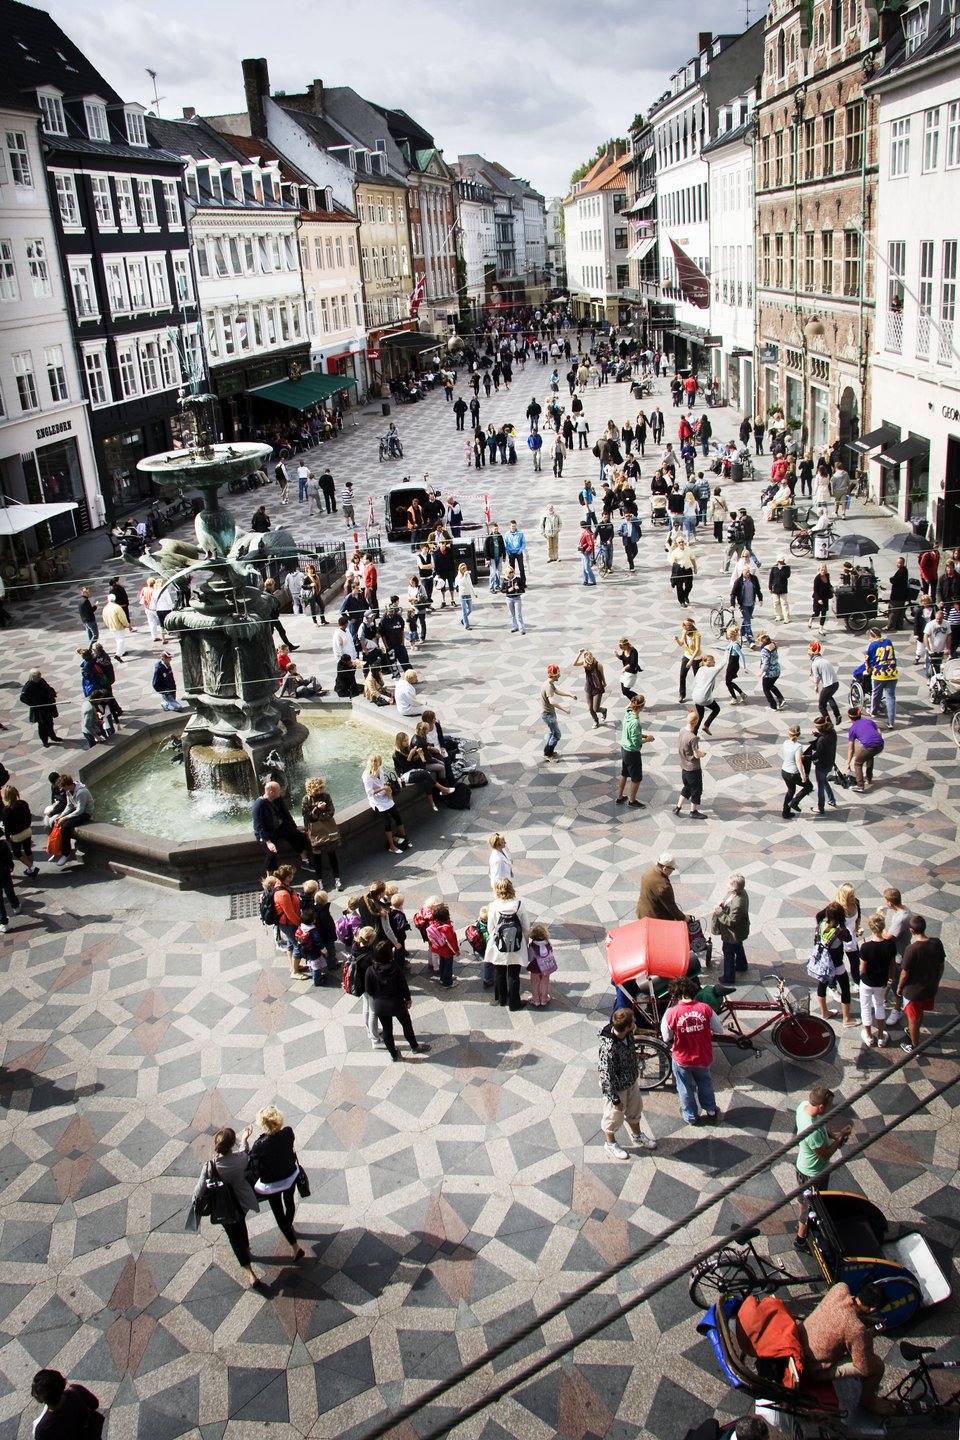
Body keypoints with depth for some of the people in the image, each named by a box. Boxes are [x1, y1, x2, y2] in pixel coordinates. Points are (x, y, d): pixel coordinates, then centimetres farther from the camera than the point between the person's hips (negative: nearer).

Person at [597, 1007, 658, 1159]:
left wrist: (636, 1071, 19)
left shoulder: (626, 1034, -18)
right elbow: (606, 1076, -30)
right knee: (614, 1116, 19)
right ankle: (610, 1143, 46)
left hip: (632, 1080, 7)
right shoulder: (609, 1048, -41)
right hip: (617, 1088, -7)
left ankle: (637, 1135, 56)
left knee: (635, 1109, 29)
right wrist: (615, 1099, -19)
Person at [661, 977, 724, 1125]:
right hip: (703, 1057, 2)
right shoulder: (705, 1009, -19)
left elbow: (667, 1038, -10)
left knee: (686, 1088, 24)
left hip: (682, 1060, -1)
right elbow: (719, 1030, -7)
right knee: (705, 1084, 30)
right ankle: (711, 1112, 44)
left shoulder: (671, 1013, -23)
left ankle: (691, 1117, 42)